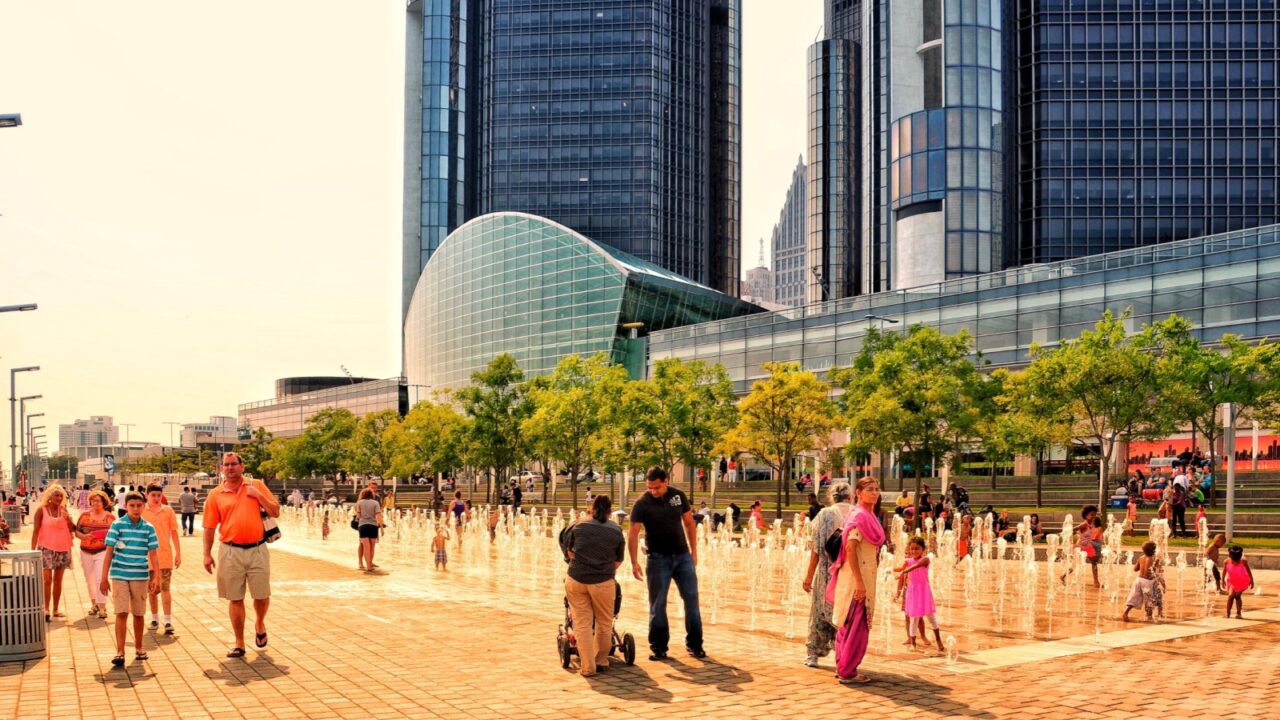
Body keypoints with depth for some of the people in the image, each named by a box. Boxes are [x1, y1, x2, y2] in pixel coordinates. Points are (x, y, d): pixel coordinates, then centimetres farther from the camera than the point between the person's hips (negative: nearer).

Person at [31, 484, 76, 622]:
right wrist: (33, 550, -11)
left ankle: (56, 610, 14)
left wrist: (67, 518, -11)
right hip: (46, 548, -4)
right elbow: (35, 531, -6)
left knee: (58, 580, 8)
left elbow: (72, 529, 6)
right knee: (47, 579, -10)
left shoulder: (63, 510, 6)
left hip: (62, 549, 4)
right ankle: (46, 610, -3)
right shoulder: (41, 510, -5)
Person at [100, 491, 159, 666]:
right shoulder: (117, 525, -3)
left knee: (138, 614, 11)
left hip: (140, 576, 2)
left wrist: (156, 577, -3)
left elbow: (152, 554, 3)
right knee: (121, 613, -6)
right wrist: (104, 578, -5)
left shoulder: (148, 528, 2)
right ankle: (120, 652, -4)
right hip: (120, 576, -2)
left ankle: (138, 648, 26)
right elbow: (109, 552, -3)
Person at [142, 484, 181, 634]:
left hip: (165, 556, -1)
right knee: (152, 589, 11)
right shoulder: (142, 511, 0)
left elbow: (174, 533, 5)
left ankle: (168, 621, -7)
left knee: (165, 588, -6)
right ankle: (154, 618, 24)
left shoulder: (168, 511, 0)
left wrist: (178, 554, 3)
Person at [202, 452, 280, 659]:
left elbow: (275, 512, 3)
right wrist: (207, 554, 1)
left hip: (257, 550, 0)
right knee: (235, 599, 6)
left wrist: (258, 495, -9)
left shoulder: (257, 486, 4)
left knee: (262, 596, 4)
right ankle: (239, 644, 16)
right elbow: (209, 527, 6)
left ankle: (259, 624, 36)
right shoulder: (215, 495, 3)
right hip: (230, 552, 0)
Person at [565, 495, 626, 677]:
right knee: (604, 623, 17)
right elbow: (618, 561, 12)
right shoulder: (616, 530, 8)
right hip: (603, 581, -1)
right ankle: (601, 661, 28)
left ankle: (588, 667, 7)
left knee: (582, 624, 7)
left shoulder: (578, 525, 9)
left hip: (576, 580, 1)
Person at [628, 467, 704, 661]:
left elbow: (689, 523, 7)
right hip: (658, 558, -3)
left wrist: (694, 551, 5)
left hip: (682, 556, 3)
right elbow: (633, 533, -14)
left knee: (691, 599, 3)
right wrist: (634, 562, -22)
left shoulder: (678, 496, -2)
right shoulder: (642, 503, -11)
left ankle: (694, 644, 14)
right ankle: (658, 647, 12)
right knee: (657, 604, 2)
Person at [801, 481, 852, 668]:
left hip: (827, 572, -1)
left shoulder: (825, 514, -3)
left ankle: (813, 654, 19)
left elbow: (816, 548, -5)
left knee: (820, 612, 13)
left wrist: (809, 575, -1)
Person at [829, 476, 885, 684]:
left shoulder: (870, 515, 12)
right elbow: (850, 549, -22)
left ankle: (843, 667, 24)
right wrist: (859, 581, -25)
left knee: (849, 625, 15)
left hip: (864, 577, 9)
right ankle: (847, 671, 3)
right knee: (856, 625, -4)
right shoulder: (859, 515, -16)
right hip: (857, 577, -9)